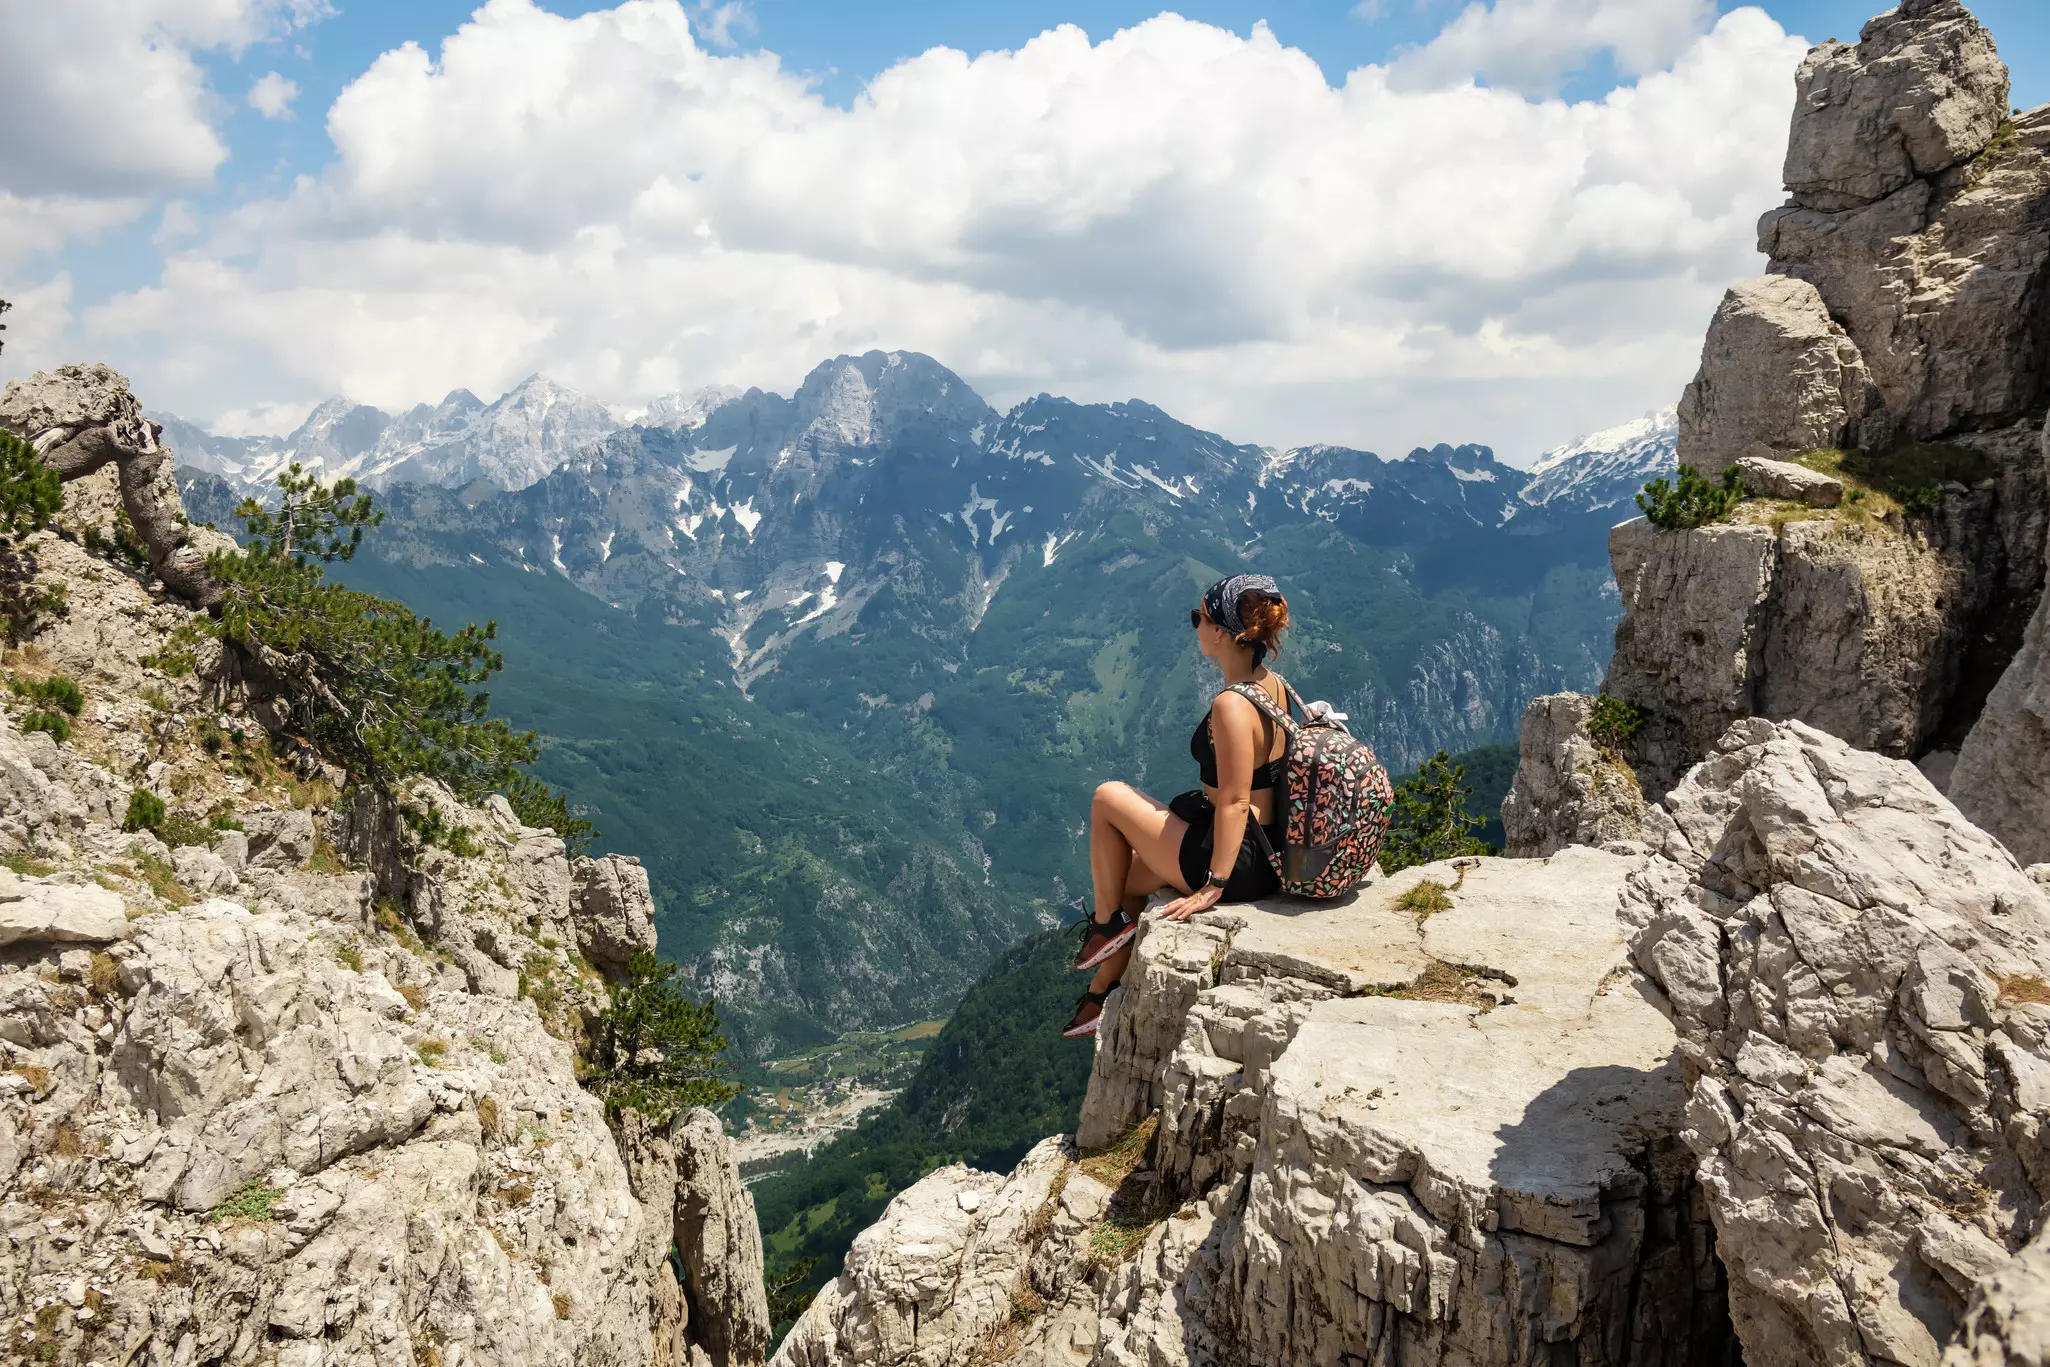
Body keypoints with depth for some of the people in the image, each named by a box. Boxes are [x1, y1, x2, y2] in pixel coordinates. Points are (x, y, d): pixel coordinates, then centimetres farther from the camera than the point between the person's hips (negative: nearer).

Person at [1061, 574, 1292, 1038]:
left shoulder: (1230, 706, -25)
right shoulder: (1275, 685, 3)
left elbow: (1234, 802, -27)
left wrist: (1213, 887, -24)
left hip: (1235, 864, -9)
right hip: (1267, 854, 9)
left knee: (1108, 798, 3)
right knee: (1127, 876, 24)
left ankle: (1105, 926, 17)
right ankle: (1102, 995, 35)